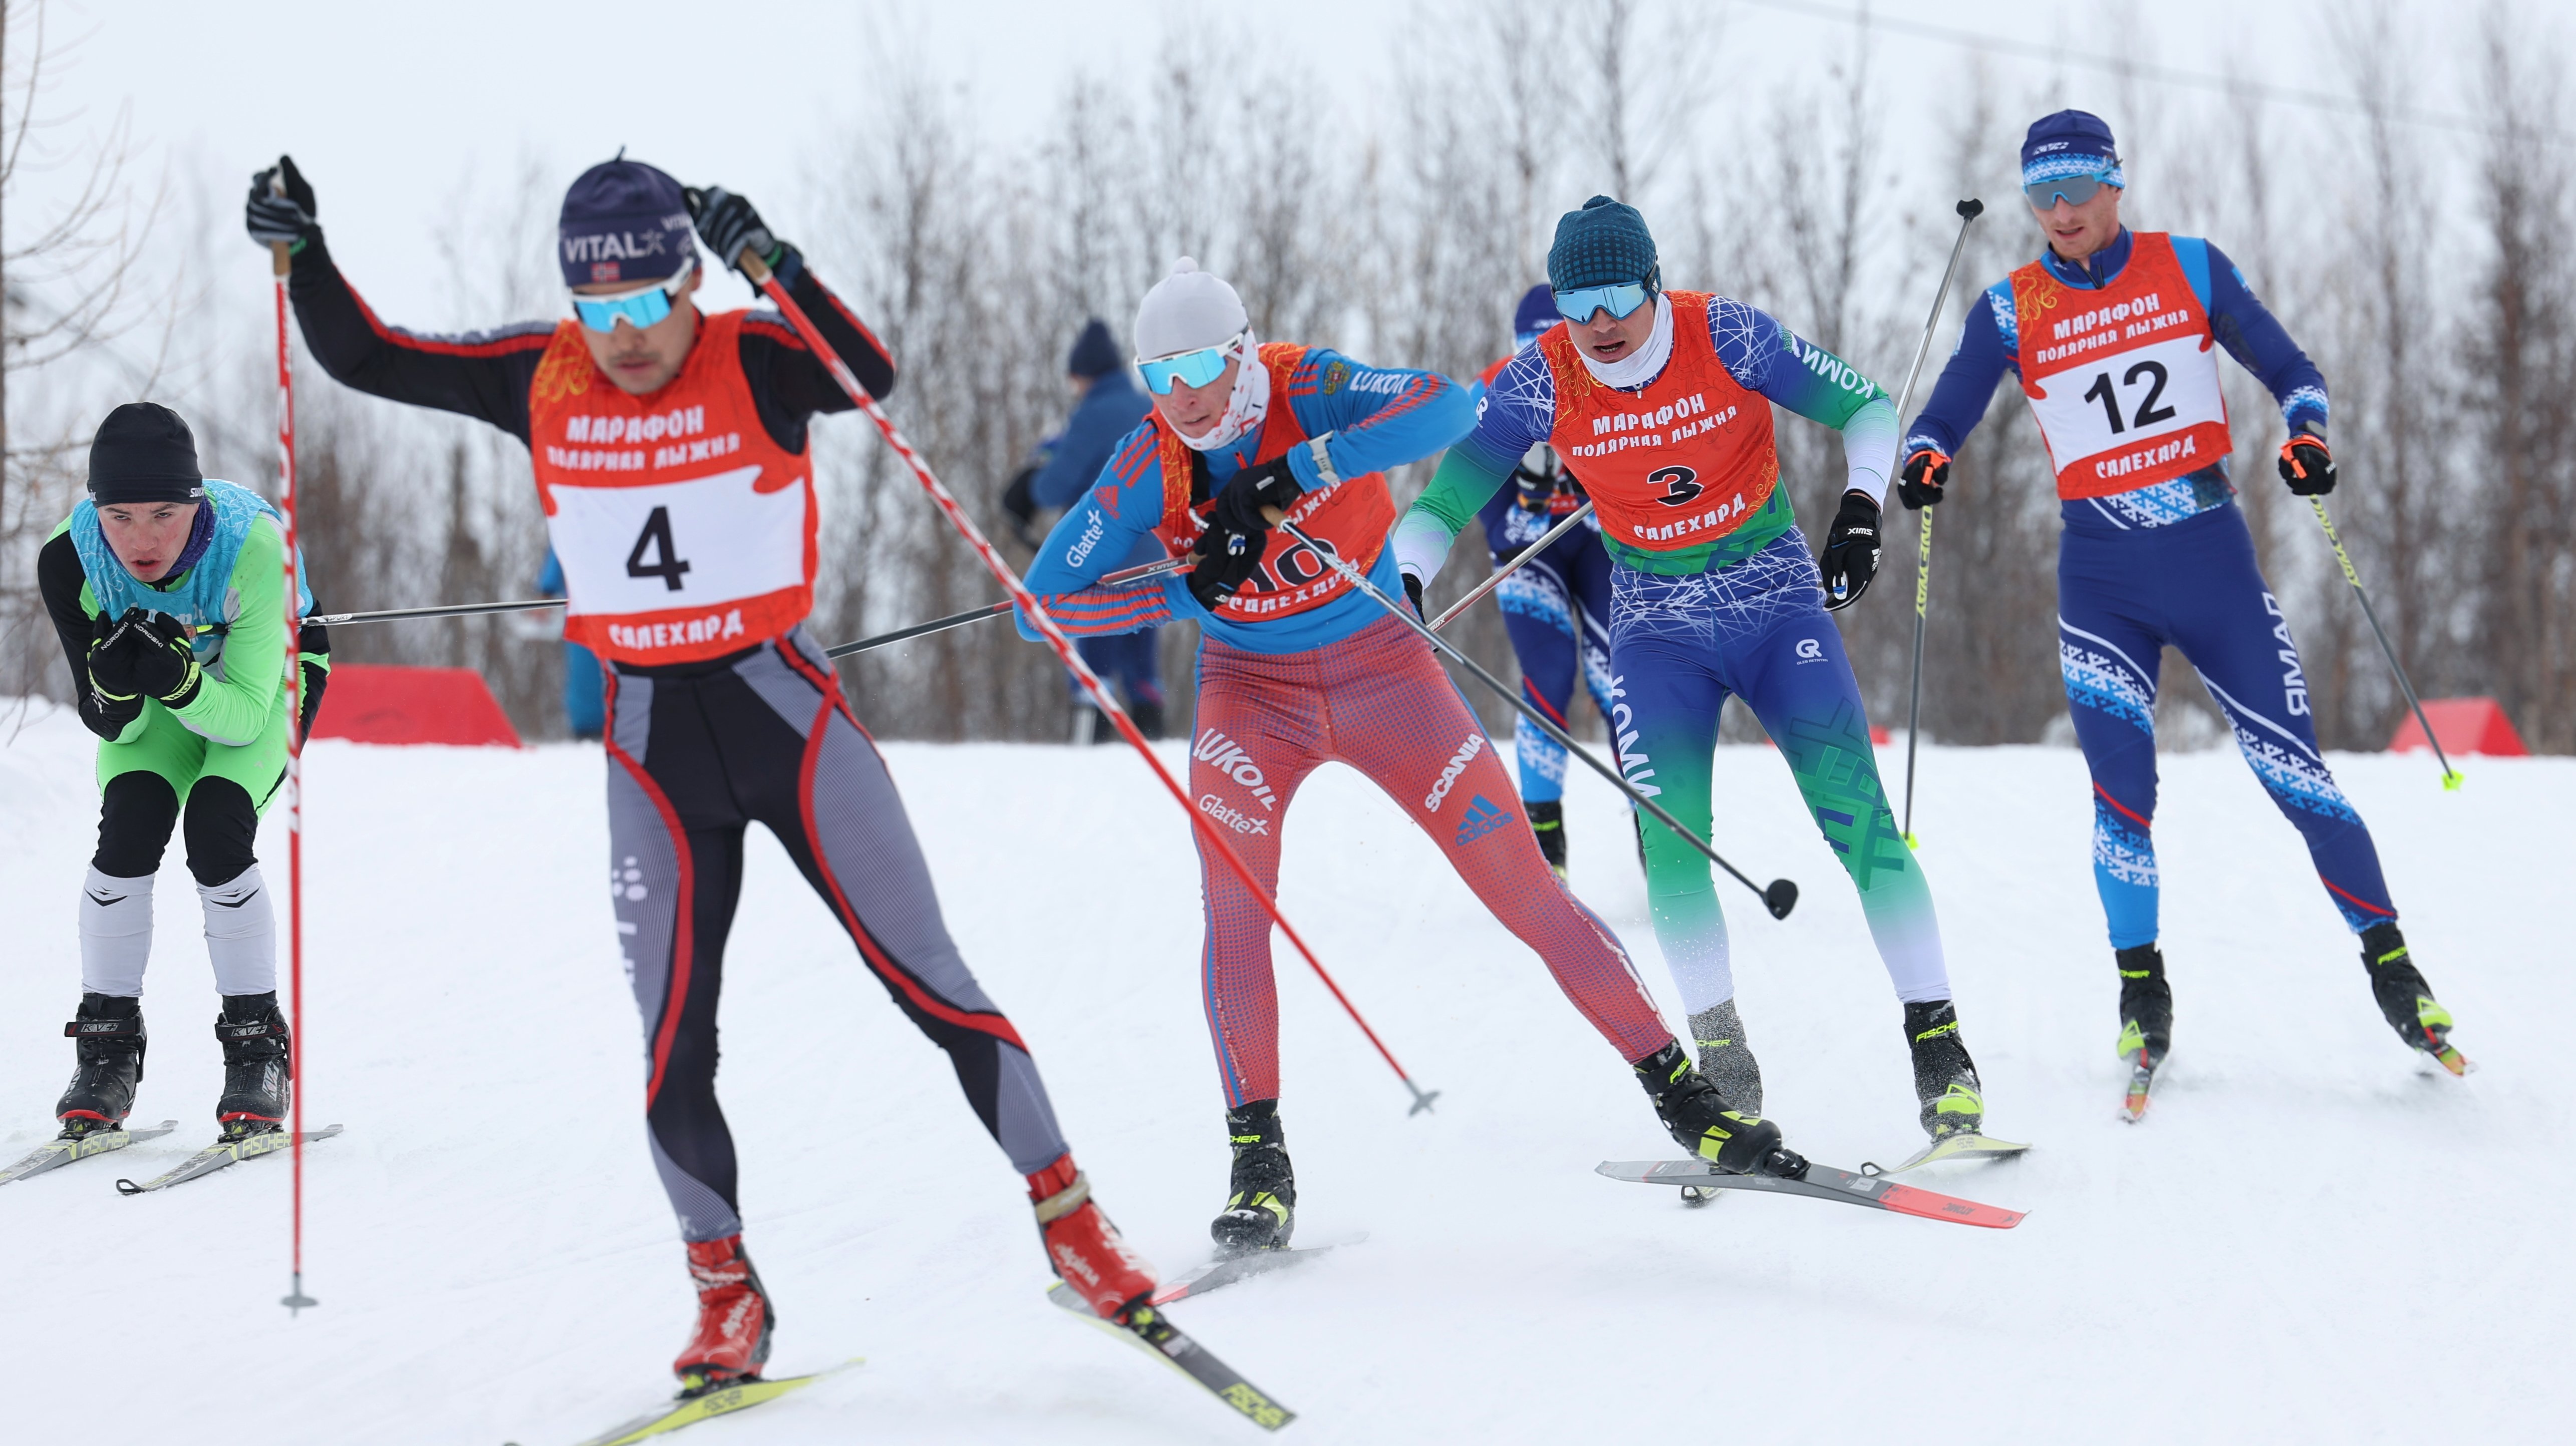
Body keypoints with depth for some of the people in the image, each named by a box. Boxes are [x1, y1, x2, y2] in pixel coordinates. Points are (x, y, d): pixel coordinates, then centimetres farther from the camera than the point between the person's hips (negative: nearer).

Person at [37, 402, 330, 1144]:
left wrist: (182, 683, -49)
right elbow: (113, 725, -20)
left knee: (215, 826, -25)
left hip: (260, 685, -2)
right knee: (131, 823, -22)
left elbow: (246, 716, -30)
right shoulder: (69, 561, -28)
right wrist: (113, 686, -42)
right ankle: (109, 1042, -7)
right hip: (153, 709, 2)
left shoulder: (254, 548, -36)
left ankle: (259, 1048, -10)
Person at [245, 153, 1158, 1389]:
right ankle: (726, 1293, 18)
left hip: (785, 715, -3)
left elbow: (872, 378, -30)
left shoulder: (753, 362, -11)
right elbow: (367, 360, 6)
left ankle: (1072, 1225, 10)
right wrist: (302, 254, -8)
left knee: (931, 986, -2)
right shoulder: (540, 383, -1)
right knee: (672, 1051, 1)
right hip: (652, 744, 3)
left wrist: (769, 261, -40)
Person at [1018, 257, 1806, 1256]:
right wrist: (1181, 592, -22)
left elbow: (1446, 406, -36)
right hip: (1252, 691, 1)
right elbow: (1041, 604, -11)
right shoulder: (1148, 469, -12)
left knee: (1521, 883, -4)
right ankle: (1257, 1154, -12)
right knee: (1233, 900, -22)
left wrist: (1300, 469, -42)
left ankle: (1679, 1091, 6)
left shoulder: (1310, 391, -18)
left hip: (1381, 668, -1)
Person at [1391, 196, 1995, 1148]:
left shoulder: (1725, 337, -16)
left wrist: (1860, 513, -20)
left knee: (1853, 808, -13)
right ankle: (1724, 1063, -3)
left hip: (1778, 602, -1)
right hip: (1659, 629, 2)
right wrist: (1404, 585, -23)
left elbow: (1866, 407, -5)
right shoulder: (1541, 383, -11)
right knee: (1673, 840, -13)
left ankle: (1937, 1038, -8)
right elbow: (1448, 497, -6)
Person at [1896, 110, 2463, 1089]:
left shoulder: (2191, 270, 1)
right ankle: (2140, 991, 5)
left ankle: (2390, 960, 9)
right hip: (2103, 582, 0)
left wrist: (2306, 436, -14)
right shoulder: (2010, 311, 1)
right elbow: (1942, 420, 0)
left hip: (2213, 560, 0)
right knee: (2122, 787, -11)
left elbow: (2288, 371, 6)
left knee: (2291, 766, -2)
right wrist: (1924, 461, -22)